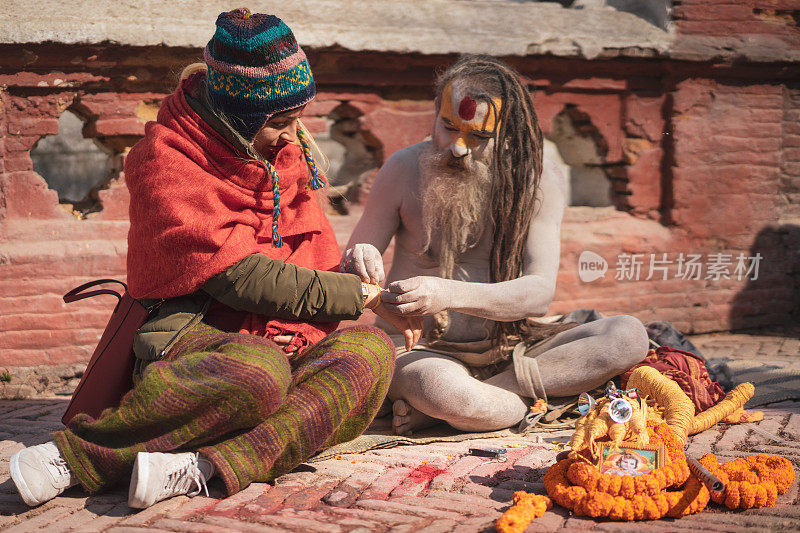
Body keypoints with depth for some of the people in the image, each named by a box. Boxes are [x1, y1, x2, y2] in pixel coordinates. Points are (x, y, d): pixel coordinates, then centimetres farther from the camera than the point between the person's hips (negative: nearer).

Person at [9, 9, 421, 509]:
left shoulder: (285, 148, 13)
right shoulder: (166, 160, -9)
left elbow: (317, 256, 20)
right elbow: (239, 277, -16)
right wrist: (356, 294, -12)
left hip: (284, 340, 7)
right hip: (196, 332, -6)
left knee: (372, 350, -25)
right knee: (261, 372, -40)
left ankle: (209, 466, -39)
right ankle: (73, 452, -31)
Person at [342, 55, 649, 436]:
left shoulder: (539, 181, -5)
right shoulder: (405, 170, -5)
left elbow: (540, 293, -16)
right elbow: (350, 262, 2)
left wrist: (451, 295, -34)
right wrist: (361, 263, -26)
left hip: (510, 351, 4)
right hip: (426, 352, -4)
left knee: (629, 336, -24)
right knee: (438, 387, -42)